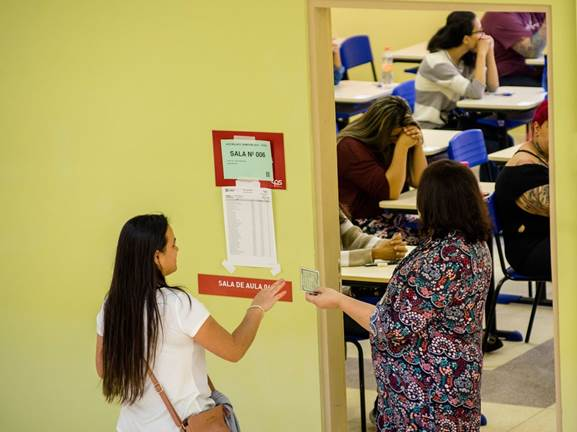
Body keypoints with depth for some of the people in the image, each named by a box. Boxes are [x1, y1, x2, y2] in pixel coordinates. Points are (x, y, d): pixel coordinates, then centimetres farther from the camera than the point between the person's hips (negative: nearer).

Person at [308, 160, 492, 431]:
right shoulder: (476, 245, 2)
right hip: (457, 376, 10)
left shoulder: (441, 259, -27)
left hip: (428, 388, -9)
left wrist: (339, 301, -13)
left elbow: (396, 327, -22)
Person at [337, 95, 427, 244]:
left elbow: (419, 181, 7)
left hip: (387, 216, 8)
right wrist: (402, 147, -23)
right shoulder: (351, 147, -15)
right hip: (360, 221, -8)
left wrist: (417, 145, -6)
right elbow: (390, 191, -21)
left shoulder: (392, 141, 8)